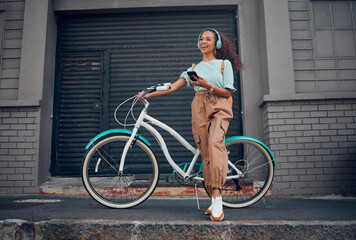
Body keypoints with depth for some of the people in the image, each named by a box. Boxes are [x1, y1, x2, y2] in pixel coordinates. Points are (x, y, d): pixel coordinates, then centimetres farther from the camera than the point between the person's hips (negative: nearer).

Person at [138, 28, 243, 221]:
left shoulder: (224, 64, 13)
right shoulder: (195, 68, 22)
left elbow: (227, 93, 4)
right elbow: (174, 86, 14)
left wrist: (208, 85, -12)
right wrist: (149, 94, 5)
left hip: (219, 108, -3)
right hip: (199, 110, 3)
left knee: (215, 142, -29)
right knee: (206, 154, -5)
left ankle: (217, 198, -34)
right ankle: (214, 202, 0)